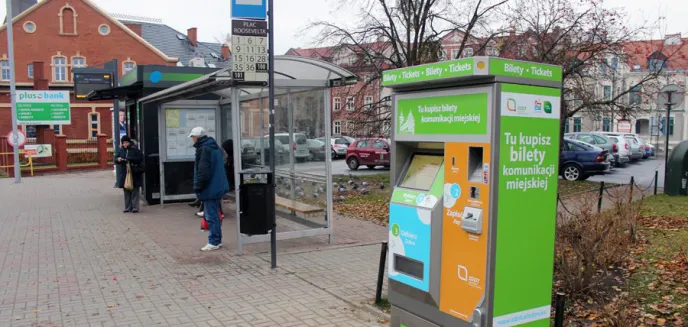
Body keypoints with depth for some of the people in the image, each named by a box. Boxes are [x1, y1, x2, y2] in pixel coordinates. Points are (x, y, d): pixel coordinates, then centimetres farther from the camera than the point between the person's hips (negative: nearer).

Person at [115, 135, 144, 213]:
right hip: (124, 174, 4)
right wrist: (118, 159, -14)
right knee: (126, 191, 9)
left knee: (135, 191, -1)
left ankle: (135, 207, 5)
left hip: (134, 174, -4)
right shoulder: (120, 150, 8)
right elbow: (115, 159, 9)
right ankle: (127, 207, 15)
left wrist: (131, 159, -20)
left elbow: (141, 158, -10)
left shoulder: (135, 149, -5)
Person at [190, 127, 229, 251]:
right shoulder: (214, 147, 14)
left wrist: (197, 187, -13)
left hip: (210, 189, -10)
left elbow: (203, 171, -22)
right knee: (215, 214, 16)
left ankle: (213, 242, 1)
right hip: (217, 187, 10)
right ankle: (217, 240, 23)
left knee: (211, 216, -4)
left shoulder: (203, 149, -17)